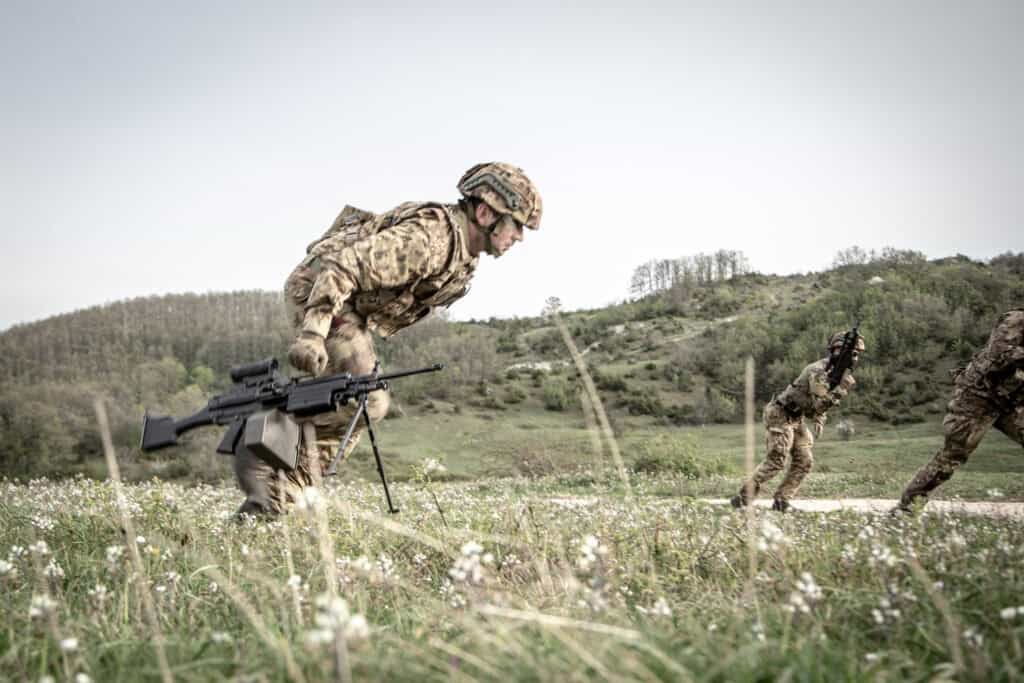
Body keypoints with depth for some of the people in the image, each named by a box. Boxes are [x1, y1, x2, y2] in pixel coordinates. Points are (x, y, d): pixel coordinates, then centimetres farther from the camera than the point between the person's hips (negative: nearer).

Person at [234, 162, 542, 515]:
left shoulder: (464, 255, 7)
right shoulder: (429, 237, -25)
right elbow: (345, 264, -32)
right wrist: (313, 334, -39)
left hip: (355, 310, 10)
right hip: (318, 289, -10)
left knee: (346, 405, 6)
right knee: (365, 401, -18)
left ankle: (274, 499, 10)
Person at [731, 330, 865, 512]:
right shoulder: (818, 371, -24)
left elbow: (823, 402, 17)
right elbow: (821, 404, -30)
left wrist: (819, 422, 2)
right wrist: (843, 386, -34)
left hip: (796, 418, 9)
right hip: (779, 415, -9)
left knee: (804, 461, 2)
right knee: (776, 461, -13)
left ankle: (781, 501, 7)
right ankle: (743, 498, -8)